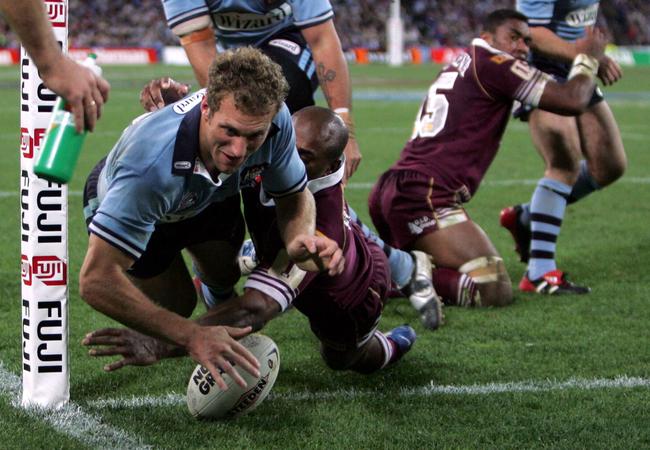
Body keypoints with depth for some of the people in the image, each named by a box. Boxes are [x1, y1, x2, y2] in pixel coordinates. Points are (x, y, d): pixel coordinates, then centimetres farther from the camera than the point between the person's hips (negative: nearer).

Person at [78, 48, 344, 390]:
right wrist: (190, 337, -53)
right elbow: (96, 280, -49)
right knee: (176, 304, -5)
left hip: (207, 198, 4)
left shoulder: (274, 120, -36)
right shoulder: (152, 165, -51)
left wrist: (301, 239, -39)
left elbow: (294, 197, -14)